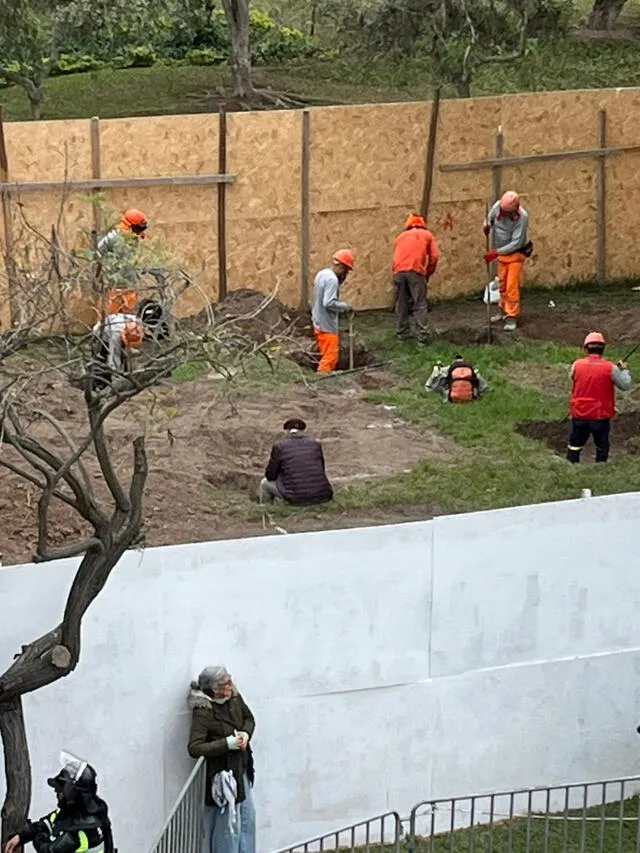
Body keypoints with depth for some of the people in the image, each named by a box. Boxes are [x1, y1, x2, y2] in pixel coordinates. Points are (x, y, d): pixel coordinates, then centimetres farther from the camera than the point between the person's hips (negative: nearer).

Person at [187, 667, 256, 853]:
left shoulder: (234, 698, -4)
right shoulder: (203, 711, -24)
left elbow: (249, 718, 14)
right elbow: (194, 748, -27)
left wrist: (246, 734, -8)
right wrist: (228, 743, -28)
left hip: (242, 769, 8)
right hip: (223, 772, -8)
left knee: (247, 818, 18)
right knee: (229, 823, -1)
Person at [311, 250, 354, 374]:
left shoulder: (322, 274, 9)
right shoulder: (332, 279, -21)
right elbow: (329, 303, -28)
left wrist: (340, 280, 6)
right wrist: (344, 306, -12)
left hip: (319, 323, 10)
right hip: (327, 326, -10)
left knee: (328, 356, 18)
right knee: (330, 358, -4)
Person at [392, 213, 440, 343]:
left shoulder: (401, 236, 27)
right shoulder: (427, 234, 19)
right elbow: (434, 256, 9)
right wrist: (428, 274, 18)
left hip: (398, 271, 3)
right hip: (416, 271, -3)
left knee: (401, 304, 13)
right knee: (420, 305, 0)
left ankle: (401, 334, 17)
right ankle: (422, 336, -5)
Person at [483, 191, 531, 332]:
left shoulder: (522, 217, -29)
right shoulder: (498, 206, -15)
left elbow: (516, 243, -28)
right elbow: (490, 218, 9)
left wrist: (496, 252, -29)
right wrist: (487, 226, -16)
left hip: (516, 253, -6)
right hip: (501, 251, 6)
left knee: (512, 286, -9)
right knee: (502, 284, 16)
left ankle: (512, 318, -4)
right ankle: (503, 311, 32)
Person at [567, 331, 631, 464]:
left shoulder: (576, 365, -9)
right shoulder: (610, 368, -13)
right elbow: (626, 385, -4)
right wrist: (625, 370, 14)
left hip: (579, 414, 2)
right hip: (601, 415, -2)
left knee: (575, 446, 14)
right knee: (602, 447, 14)